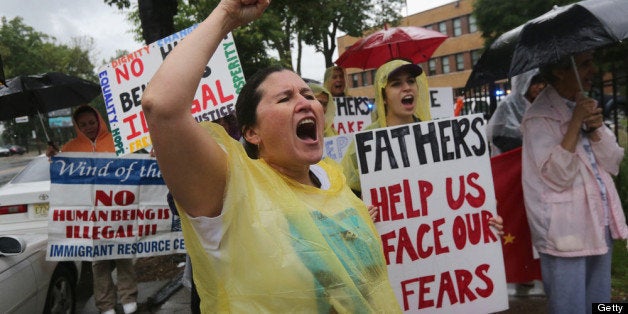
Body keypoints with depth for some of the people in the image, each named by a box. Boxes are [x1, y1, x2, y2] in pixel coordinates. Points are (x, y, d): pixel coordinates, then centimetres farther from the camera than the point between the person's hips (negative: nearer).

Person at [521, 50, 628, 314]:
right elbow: (557, 176, -23)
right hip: (565, 233, -7)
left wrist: (595, 127, -12)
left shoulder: (584, 105, 9)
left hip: (599, 226, 8)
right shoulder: (540, 116, -14)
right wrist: (576, 122, -22)